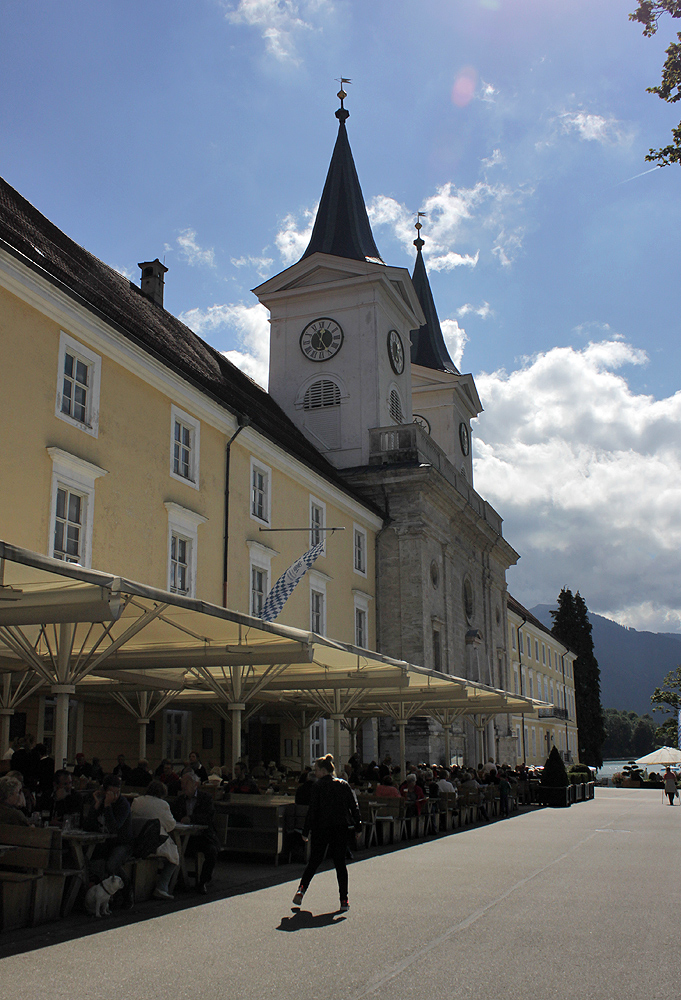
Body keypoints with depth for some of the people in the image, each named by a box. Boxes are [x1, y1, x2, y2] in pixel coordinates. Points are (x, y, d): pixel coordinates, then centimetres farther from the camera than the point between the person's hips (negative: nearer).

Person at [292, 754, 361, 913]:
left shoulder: (318, 786, -5)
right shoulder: (344, 785, 7)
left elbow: (313, 809, -8)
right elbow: (354, 806, 5)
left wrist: (306, 831, -4)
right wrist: (358, 827, 10)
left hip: (321, 828, -2)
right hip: (341, 828, 3)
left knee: (314, 861, 12)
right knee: (340, 863, 6)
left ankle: (302, 888, -2)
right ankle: (344, 900, 3)